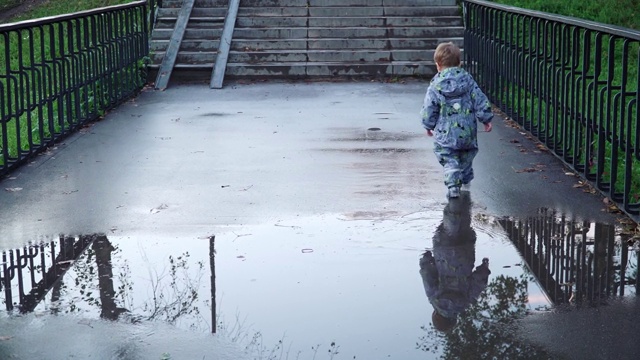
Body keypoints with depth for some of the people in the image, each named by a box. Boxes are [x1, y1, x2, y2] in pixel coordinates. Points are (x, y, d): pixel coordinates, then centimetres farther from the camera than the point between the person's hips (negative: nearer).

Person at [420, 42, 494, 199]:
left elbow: (429, 109, -3)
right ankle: (466, 182, 36)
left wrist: (429, 125, 13)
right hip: (468, 131, 3)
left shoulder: (435, 86, -8)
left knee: (450, 160, 3)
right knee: (466, 158, 23)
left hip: (445, 134, -3)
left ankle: (453, 186, -14)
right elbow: (480, 101, 0)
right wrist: (486, 119, 10)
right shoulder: (468, 80, -1)